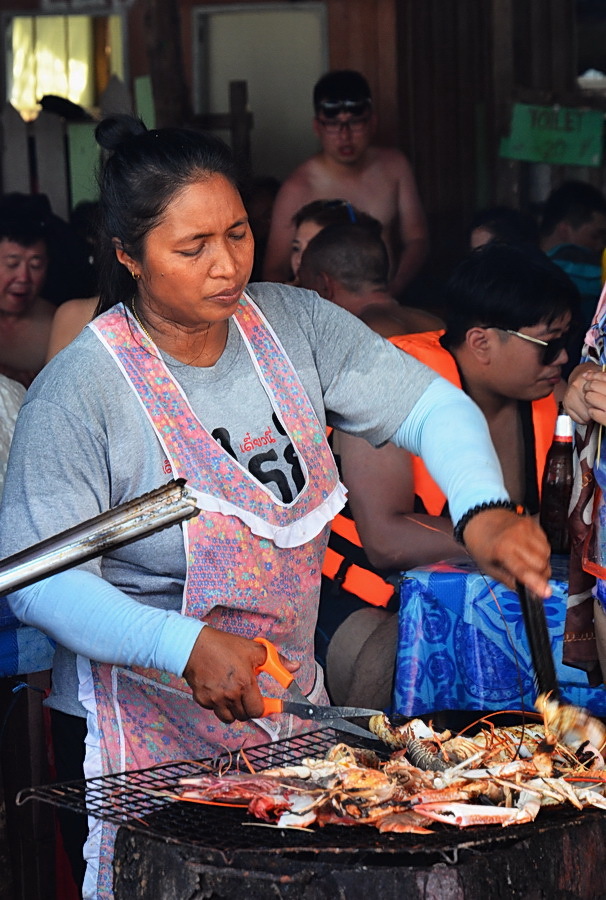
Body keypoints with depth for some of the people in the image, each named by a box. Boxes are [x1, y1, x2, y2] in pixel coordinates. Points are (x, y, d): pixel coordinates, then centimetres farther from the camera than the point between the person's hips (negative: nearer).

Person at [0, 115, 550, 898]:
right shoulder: (81, 390, -18)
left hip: (291, 700, 5)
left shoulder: (294, 326, -2)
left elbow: (431, 405, -3)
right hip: (148, 733, -5)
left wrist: (484, 512, -24)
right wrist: (186, 647, -33)